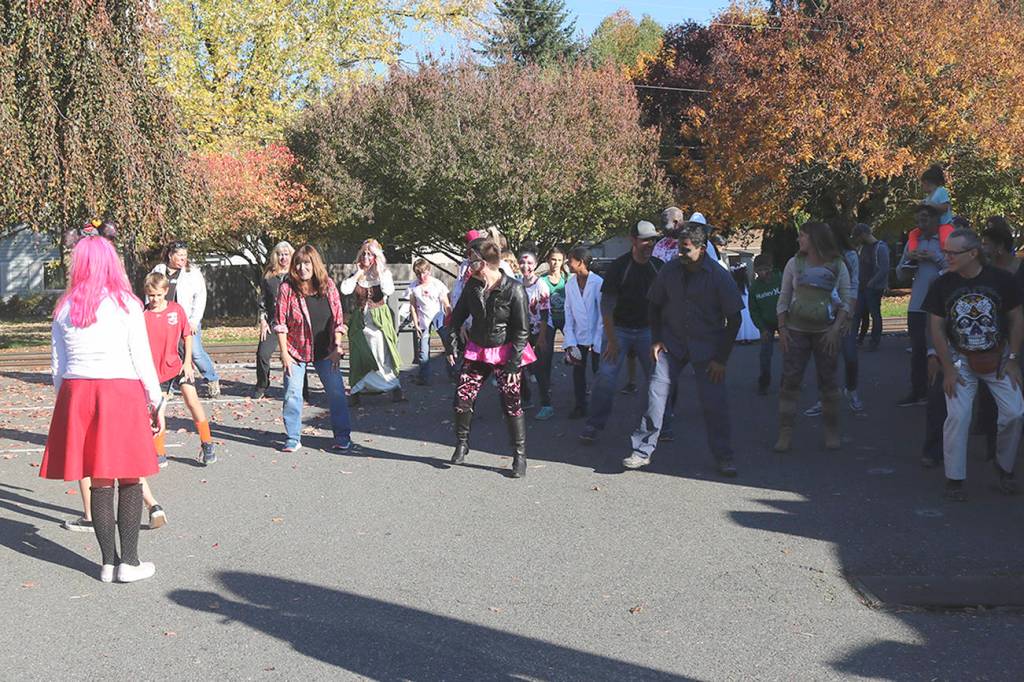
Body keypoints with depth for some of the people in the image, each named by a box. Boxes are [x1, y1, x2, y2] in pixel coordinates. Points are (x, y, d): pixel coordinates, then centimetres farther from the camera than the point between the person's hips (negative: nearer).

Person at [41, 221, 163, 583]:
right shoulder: (126, 304, -6)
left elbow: (58, 366, 7)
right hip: (121, 394, -3)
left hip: (76, 395, 4)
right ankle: (129, 562, 6)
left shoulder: (64, 308, 5)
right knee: (129, 480, 6)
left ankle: (108, 562, 16)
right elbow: (142, 359, -4)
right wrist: (156, 404, 4)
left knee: (98, 482, 10)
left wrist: (67, 401, 18)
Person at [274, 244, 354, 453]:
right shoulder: (287, 288, -8)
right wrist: (284, 353, -11)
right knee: (292, 394, -2)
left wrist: (337, 348, -5)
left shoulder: (328, 285, -2)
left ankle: (343, 438, 10)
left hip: (325, 352, 2)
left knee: (337, 392, 1)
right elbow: (280, 323, -7)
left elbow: (338, 320, 1)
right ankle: (293, 439, 10)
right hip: (296, 350, -2)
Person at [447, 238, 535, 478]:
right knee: (462, 398, -1)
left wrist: (514, 365, -15)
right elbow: (458, 315, 12)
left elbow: (522, 331, -14)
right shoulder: (472, 286, -2)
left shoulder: (514, 290, -17)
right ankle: (461, 444, 20)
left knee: (511, 405, -2)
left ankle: (520, 455, 9)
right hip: (477, 351, 5)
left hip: (506, 352, -5)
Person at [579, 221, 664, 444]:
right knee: (606, 377, -11)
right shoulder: (618, 267, -13)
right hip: (619, 329, -4)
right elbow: (607, 304, -12)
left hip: (647, 329, 4)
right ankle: (594, 425, -1)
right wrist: (611, 340, -16)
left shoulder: (658, 266, 1)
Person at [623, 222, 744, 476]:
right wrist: (656, 339, 0)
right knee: (656, 391, -7)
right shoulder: (670, 269, -4)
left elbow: (734, 319, -7)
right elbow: (654, 304, 10)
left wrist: (721, 358, -10)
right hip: (672, 341, 2)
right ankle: (643, 450, 1)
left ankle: (724, 457, 10)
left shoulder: (719, 276, -12)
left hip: (706, 347, -2)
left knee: (714, 401, -5)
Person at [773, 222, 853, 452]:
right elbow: (784, 298, 6)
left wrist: (836, 328, -11)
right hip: (796, 330, 1)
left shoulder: (838, 266, 0)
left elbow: (847, 300, 0)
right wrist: (782, 328, -2)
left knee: (828, 381, 5)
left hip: (826, 331, -1)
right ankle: (785, 433, -1)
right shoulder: (794, 263, 5)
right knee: (790, 380, -4)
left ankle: (832, 432, 17)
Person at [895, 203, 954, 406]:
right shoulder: (913, 240, 10)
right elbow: (900, 274, 13)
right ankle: (918, 392, 16)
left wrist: (935, 258, -18)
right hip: (917, 304, 5)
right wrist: (908, 259, -5)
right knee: (917, 348, 9)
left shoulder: (949, 238, -6)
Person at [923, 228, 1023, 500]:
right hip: (961, 360, 0)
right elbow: (937, 329, -5)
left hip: (998, 358, 0)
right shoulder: (942, 285, -9)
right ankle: (954, 478, 2)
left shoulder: (1001, 280, -11)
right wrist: (948, 369, -8)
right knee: (958, 417, -10)